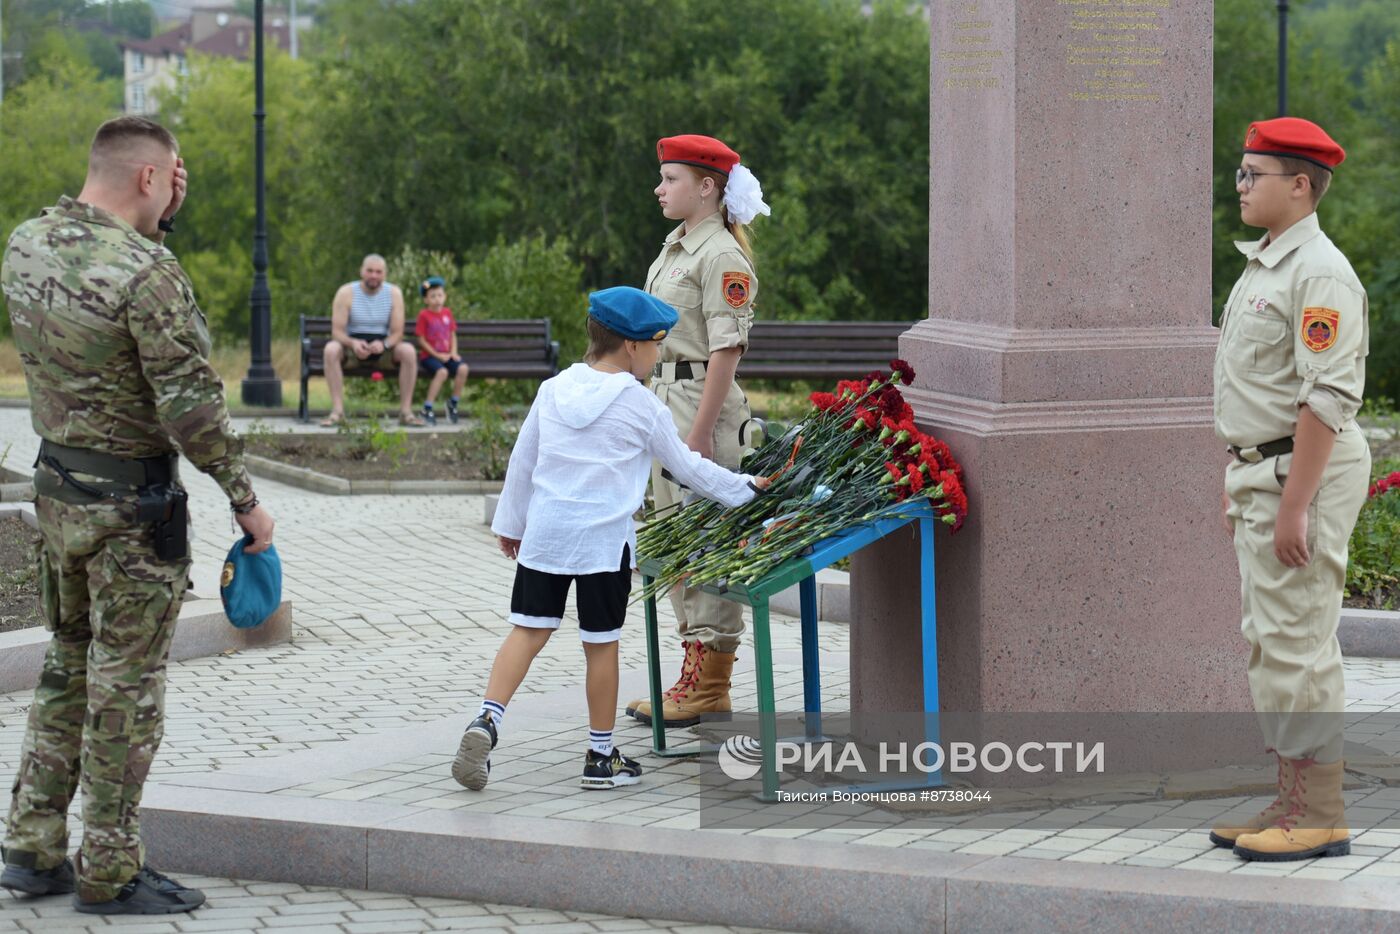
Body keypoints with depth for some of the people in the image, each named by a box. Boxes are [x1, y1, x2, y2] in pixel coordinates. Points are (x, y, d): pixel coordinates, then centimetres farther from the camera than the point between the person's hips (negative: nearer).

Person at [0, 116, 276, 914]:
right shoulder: (146, 272, -21)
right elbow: (190, 403, -20)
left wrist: (159, 218, 10)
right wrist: (245, 498, -10)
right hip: (132, 503, -8)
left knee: (68, 669, 19)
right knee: (126, 687, 1)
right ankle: (110, 872, 7)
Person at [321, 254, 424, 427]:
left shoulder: (393, 293, -3)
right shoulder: (346, 293, -6)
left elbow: (397, 332, -7)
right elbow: (337, 331, -11)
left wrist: (384, 344, -30)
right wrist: (353, 343, -33)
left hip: (383, 349, 1)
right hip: (353, 347, -1)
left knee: (408, 351, -29)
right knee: (331, 349, -33)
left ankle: (406, 411, -24)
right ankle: (337, 411, -35)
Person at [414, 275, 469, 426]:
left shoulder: (447, 313, 12)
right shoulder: (424, 315, -4)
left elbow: (453, 335, 17)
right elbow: (421, 340, -5)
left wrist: (453, 352, -1)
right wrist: (437, 355, -12)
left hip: (446, 355, 5)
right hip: (429, 355, -5)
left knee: (463, 368, -24)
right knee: (442, 372, -34)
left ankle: (453, 403, -6)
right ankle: (427, 409, -25)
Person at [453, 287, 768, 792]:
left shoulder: (553, 390, 7)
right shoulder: (642, 407, -6)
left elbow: (521, 461, 13)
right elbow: (688, 466, 4)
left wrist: (511, 522, 25)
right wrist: (744, 487, 19)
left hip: (544, 532, 4)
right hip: (604, 540, -4)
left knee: (528, 630, 6)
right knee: (601, 644, 5)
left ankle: (486, 720, -13)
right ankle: (601, 757, 14)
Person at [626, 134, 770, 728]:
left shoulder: (722, 256, -14)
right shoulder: (675, 249, 16)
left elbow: (726, 348, -18)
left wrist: (700, 429, -22)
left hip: (703, 400, -10)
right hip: (664, 396, 10)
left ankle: (710, 686, -1)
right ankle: (694, 674, 19)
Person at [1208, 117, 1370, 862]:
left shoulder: (1319, 274, -16)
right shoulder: (1261, 264, 16)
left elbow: (1327, 399, -22)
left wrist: (1293, 508, -24)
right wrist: (1237, 489, 20)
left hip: (1305, 476, -10)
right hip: (1262, 472, 10)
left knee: (1297, 644, -8)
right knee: (1268, 641, 12)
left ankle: (1320, 815, -4)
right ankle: (1292, 802, 18)